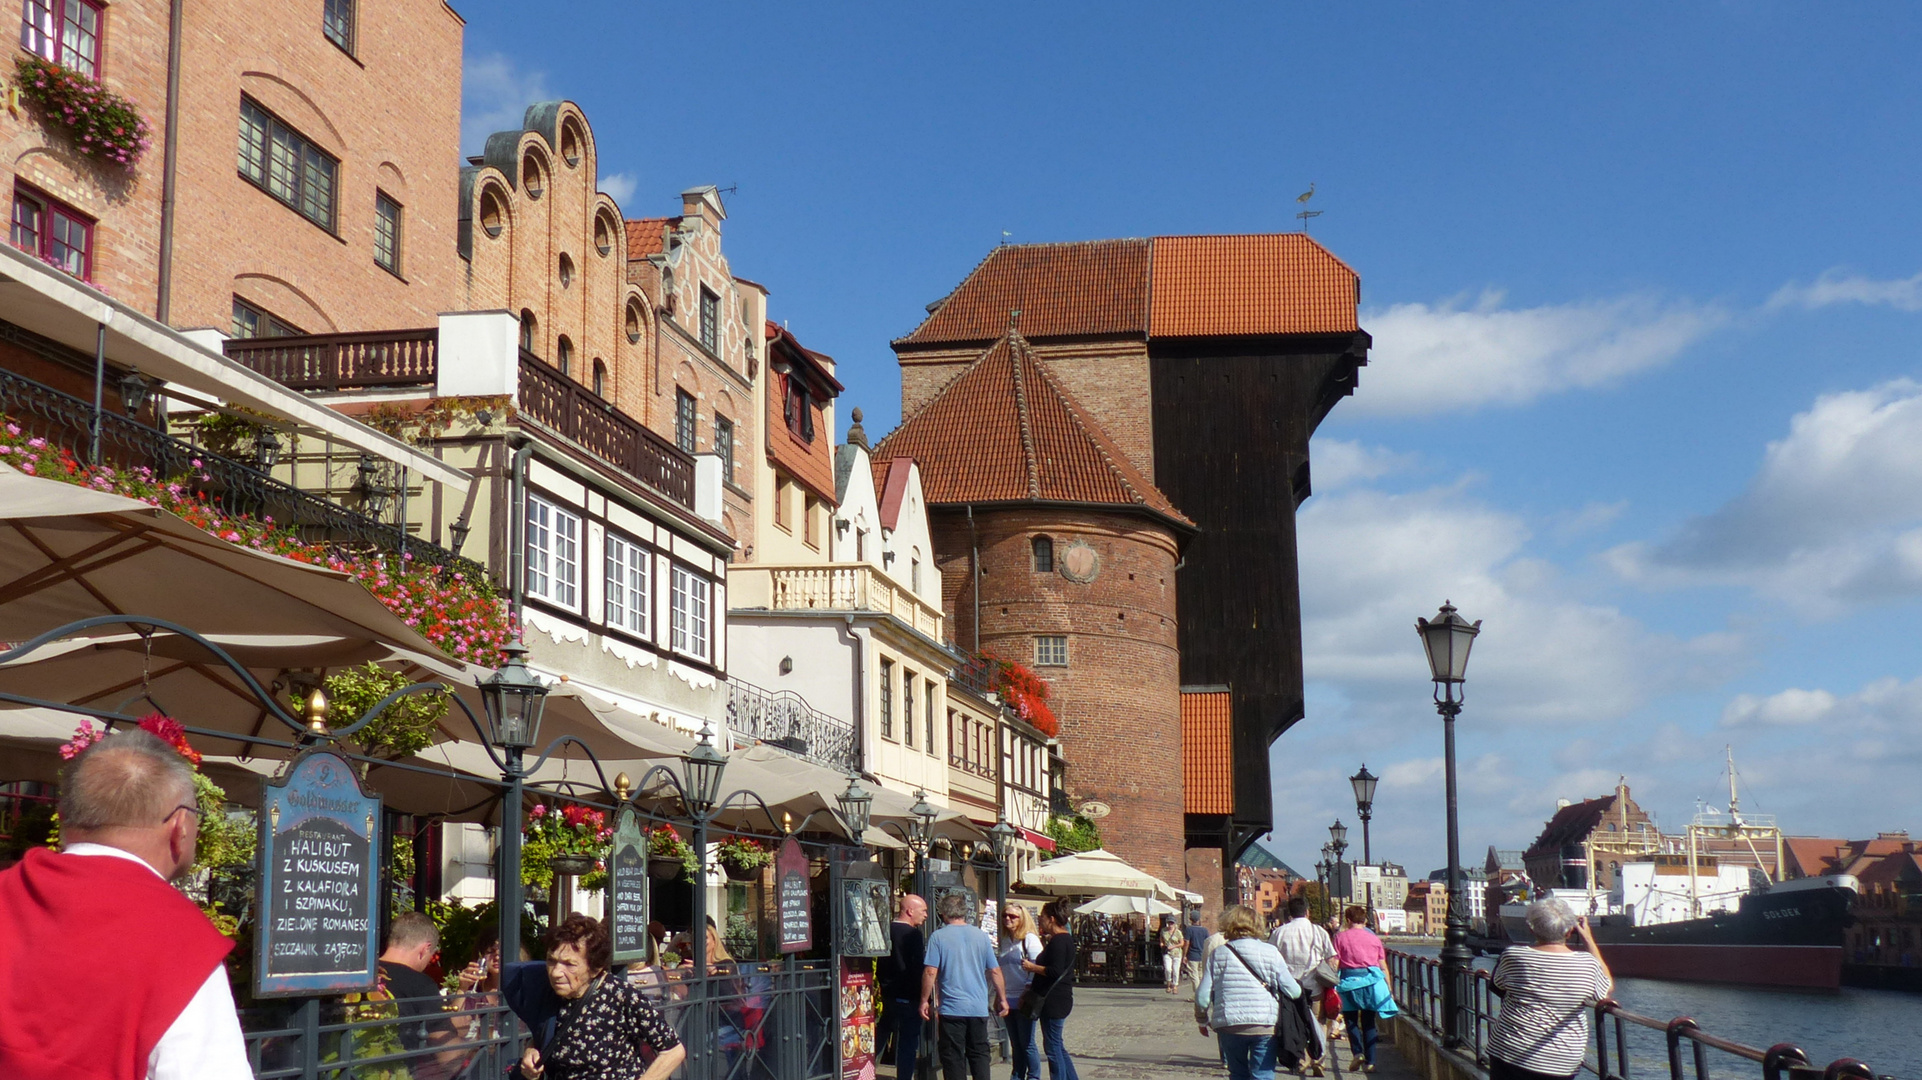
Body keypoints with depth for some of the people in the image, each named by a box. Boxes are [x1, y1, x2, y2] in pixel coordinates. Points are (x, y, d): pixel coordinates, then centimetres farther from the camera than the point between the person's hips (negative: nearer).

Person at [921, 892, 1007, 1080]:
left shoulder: (938, 937, -5)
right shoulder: (981, 935, 5)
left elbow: (930, 972, -9)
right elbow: (995, 971, 7)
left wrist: (924, 1001, 1)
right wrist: (1002, 999, 17)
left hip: (951, 1008, -3)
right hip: (980, 1008, 3)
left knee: (953, 1057, 2)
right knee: (979, 1054, 12)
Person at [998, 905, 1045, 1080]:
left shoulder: (1030, 939, -7)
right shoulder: (1006, 941, 14)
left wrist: (1028, 993, -17)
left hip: (1024, 1000, -7)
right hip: (1009, 1000, 7)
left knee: (1027, 1043, -2)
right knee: (1015, 1044, 11)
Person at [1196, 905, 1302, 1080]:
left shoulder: (1218, 955, 5)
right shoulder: (1271, 952, 2)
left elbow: (1202, 998, 2)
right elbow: (1293, 991, -1)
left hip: (1229, 1026, 2)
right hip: (1264, 1026, -2)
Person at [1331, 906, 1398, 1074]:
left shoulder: (1340, 937, 3)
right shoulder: (1374, 938, 10)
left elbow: (1335, 964, -4)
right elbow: (1383, 966, 9)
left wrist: (1332, 985, -1)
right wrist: (1389, 989, 15)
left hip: (1349, 981, -2)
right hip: (1372, 981, 2)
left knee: (1351, 1020, 10)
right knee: (1368, 1022, 10)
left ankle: (1357, 1052, -11)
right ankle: (1370, 1062, 5)